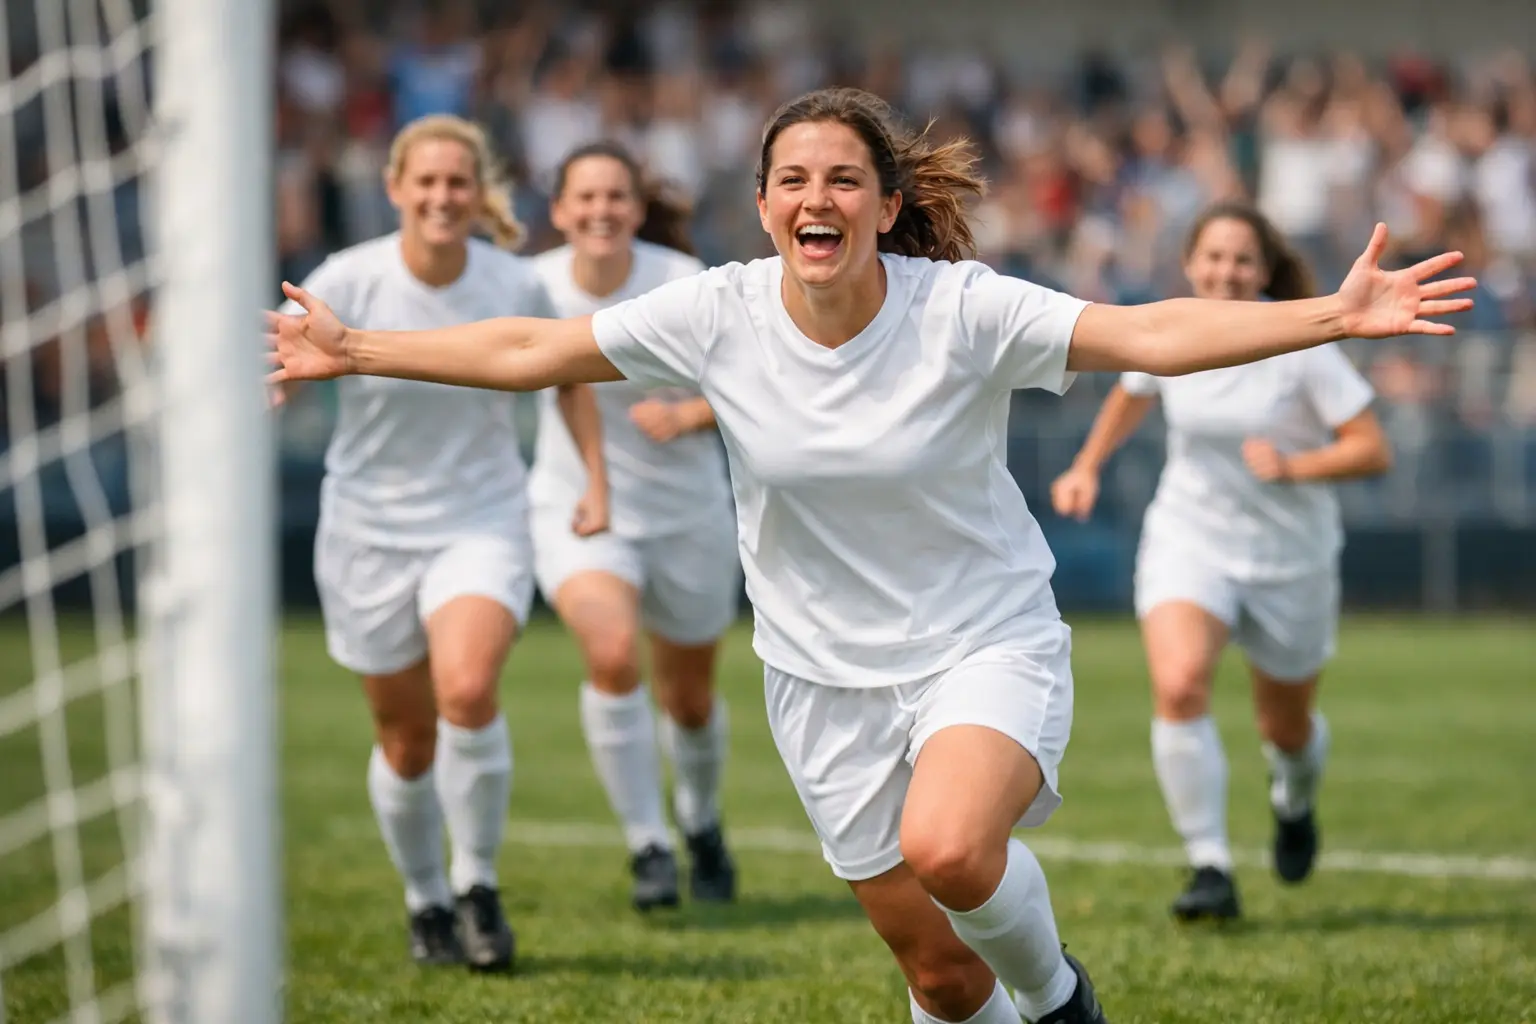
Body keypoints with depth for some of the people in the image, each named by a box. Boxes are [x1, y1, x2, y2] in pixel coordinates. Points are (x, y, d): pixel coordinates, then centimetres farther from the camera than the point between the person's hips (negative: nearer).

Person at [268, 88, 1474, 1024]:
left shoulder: (964, 309, -16)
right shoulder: (718, 313, -8)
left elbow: (1152, 334, -24)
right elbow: (526, 351, 1)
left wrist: (1334, 315, -36)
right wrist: (357, 351, 0)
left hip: (989, 643, -3)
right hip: (827, 674, 3)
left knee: (947, 848, -33)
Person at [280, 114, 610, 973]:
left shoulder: (516, 288, -5)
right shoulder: (348, 282, -11)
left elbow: (570, 375, 13)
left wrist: (597, 480, 8)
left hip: (483, 524, 0)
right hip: (371, 534, 0)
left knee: (469, 691, -26)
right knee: (407, 741, 7)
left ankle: (478, 885, -6)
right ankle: (426, 901, 32)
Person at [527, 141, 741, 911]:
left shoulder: (683, 284, -15)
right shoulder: (534, 286, -10)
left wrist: (687, 415, -28)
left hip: (686, 512, 0)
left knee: (689, 699, 12)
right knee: (612, 653, -28)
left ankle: (700, 819, 46)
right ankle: (647, 846, -14)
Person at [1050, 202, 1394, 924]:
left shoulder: (1301, 347, -15)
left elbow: (1372, 451, -16)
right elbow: (1130, 396, 20)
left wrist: (1292, 465, -29)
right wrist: (1087, 467, 15)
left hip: (1291, 558, -1)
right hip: (1188, 540, 1)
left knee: (1287, 729, 15)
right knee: (1178, 687, -27)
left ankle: (1295, 803, 54)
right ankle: (1210, 868, -21)